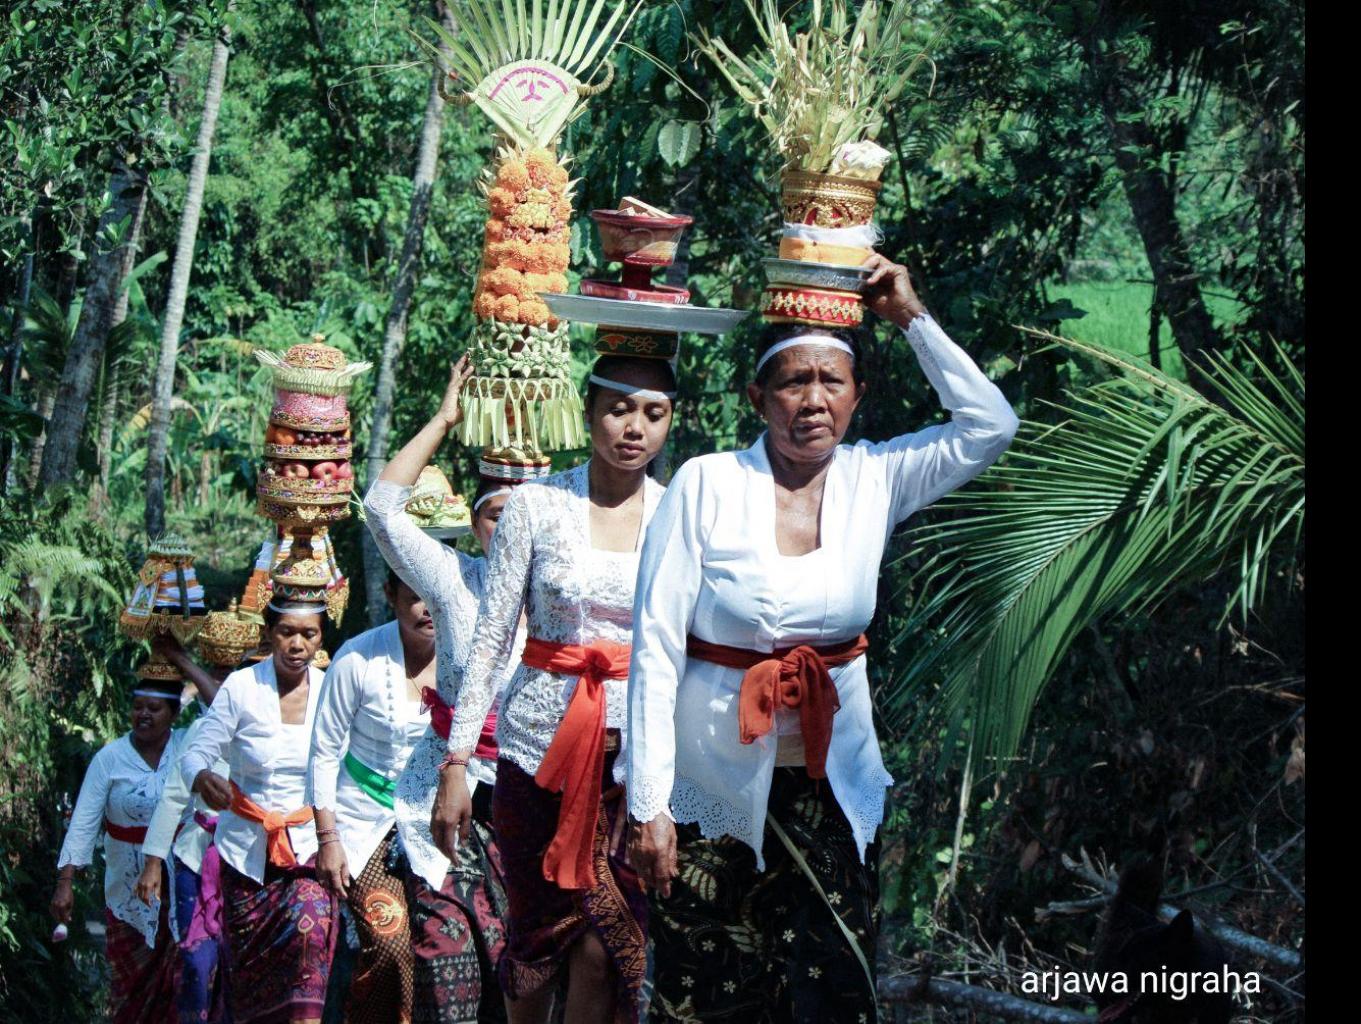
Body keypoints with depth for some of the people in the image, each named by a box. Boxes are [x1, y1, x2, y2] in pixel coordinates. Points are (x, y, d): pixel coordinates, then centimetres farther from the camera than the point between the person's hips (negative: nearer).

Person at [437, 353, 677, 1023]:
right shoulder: (537, 506, -1)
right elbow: (490, 641, 0)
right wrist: (455, 764, -4)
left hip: (642, 749, 0)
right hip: (545, 742, 0)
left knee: (606, 949, -4)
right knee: (538, 935, 6)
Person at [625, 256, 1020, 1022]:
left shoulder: (875, 480, 2)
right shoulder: (706, 485, -7)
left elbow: (991, 427, -5)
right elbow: (655, 647, -8)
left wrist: (912, 319, -6)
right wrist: (649, 804, -12)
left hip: (831, 789, 3)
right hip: (713, 789, -3)